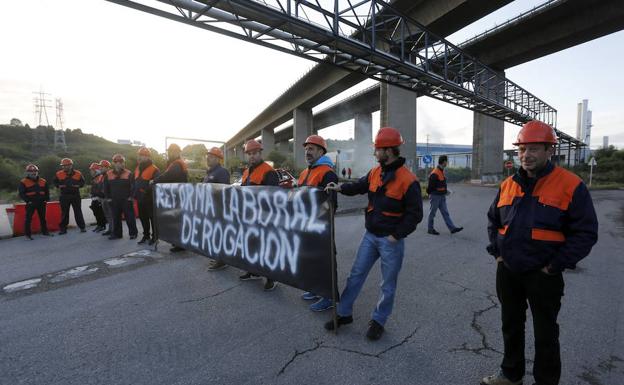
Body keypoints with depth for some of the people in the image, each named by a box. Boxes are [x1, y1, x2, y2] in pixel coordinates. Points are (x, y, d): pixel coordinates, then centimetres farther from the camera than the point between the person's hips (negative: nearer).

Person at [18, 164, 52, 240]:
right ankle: (28, 234, 4)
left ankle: (45, 231, 23)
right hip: (30, 203, -4)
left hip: (41, 203, 4)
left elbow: (47, 191, 17)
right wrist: (27, 201, -14)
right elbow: (21, 193, -4)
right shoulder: (23, 182, -1)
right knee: (28, 218, -3)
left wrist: (46, 199, 5)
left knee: (43, 218, 12)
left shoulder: (43, 181, 10)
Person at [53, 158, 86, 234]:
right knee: (64, 213, 7)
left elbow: (82, 182, 8)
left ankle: (82, 227, 9)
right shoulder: (59, 174, 4)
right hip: (64, 196, 1)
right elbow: (55, 182, 13)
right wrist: (59, 186, -7)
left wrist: (78, 185, -11)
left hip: (76, 196, -1)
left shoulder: (78, 174, 2)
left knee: (78, 212, 3)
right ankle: (63, 229, 14)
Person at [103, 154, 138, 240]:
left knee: (129, 217, 0)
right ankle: (117, 233, 21)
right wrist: (108, 197, 7)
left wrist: (131, 197, -10)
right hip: (114, 201, 4)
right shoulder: (108, 174, 7)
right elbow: (106, 187, 13)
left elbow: (133, 186, -5)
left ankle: (133, 233, 9)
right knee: (116, 218, 10)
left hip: (127, 201, -4)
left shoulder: (129, 174, -3)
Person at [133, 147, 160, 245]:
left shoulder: (154, 170, -11)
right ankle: (146, 235, 28)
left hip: (150, 199, -8)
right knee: (143, 218, 15)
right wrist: (134, 194, 15)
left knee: (153, 218, 0)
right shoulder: (137, 169, 15)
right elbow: (135, 183, 21)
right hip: (140, 199, 8)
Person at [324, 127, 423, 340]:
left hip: (391, 241, -5)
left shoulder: (408, 180, -16)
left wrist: (396, 236, -14)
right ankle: (344, 313, 27)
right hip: (370, 235, 6)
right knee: (356, 275, 12)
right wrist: (340, 188, -5)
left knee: (388, 284, 12)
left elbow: (415, 214, -14)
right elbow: (360, 185, 13)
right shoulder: (375, 173, 2)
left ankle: (378, 321, 30)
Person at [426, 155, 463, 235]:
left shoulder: (442, 171, 12)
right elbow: (430, 186, -20)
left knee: (445, 213, 8)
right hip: (435, 196, -9)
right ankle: (430, 229, 14)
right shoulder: (434, 173, -20)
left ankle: (452, 228, 10)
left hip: (442, 197, 9)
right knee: (432, 213, 3)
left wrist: (445, 190, 10)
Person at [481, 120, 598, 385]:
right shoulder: (508, 185, 4)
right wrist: (497, 252, 6)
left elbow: (585, 233, -12)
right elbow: (493, 221, 15)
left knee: (545, 333, 12)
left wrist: (554, 267, -14)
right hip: (507, 272, 5)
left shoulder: (571, 186, -11)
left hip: (543, 275, -5)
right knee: (511, 326, 20)